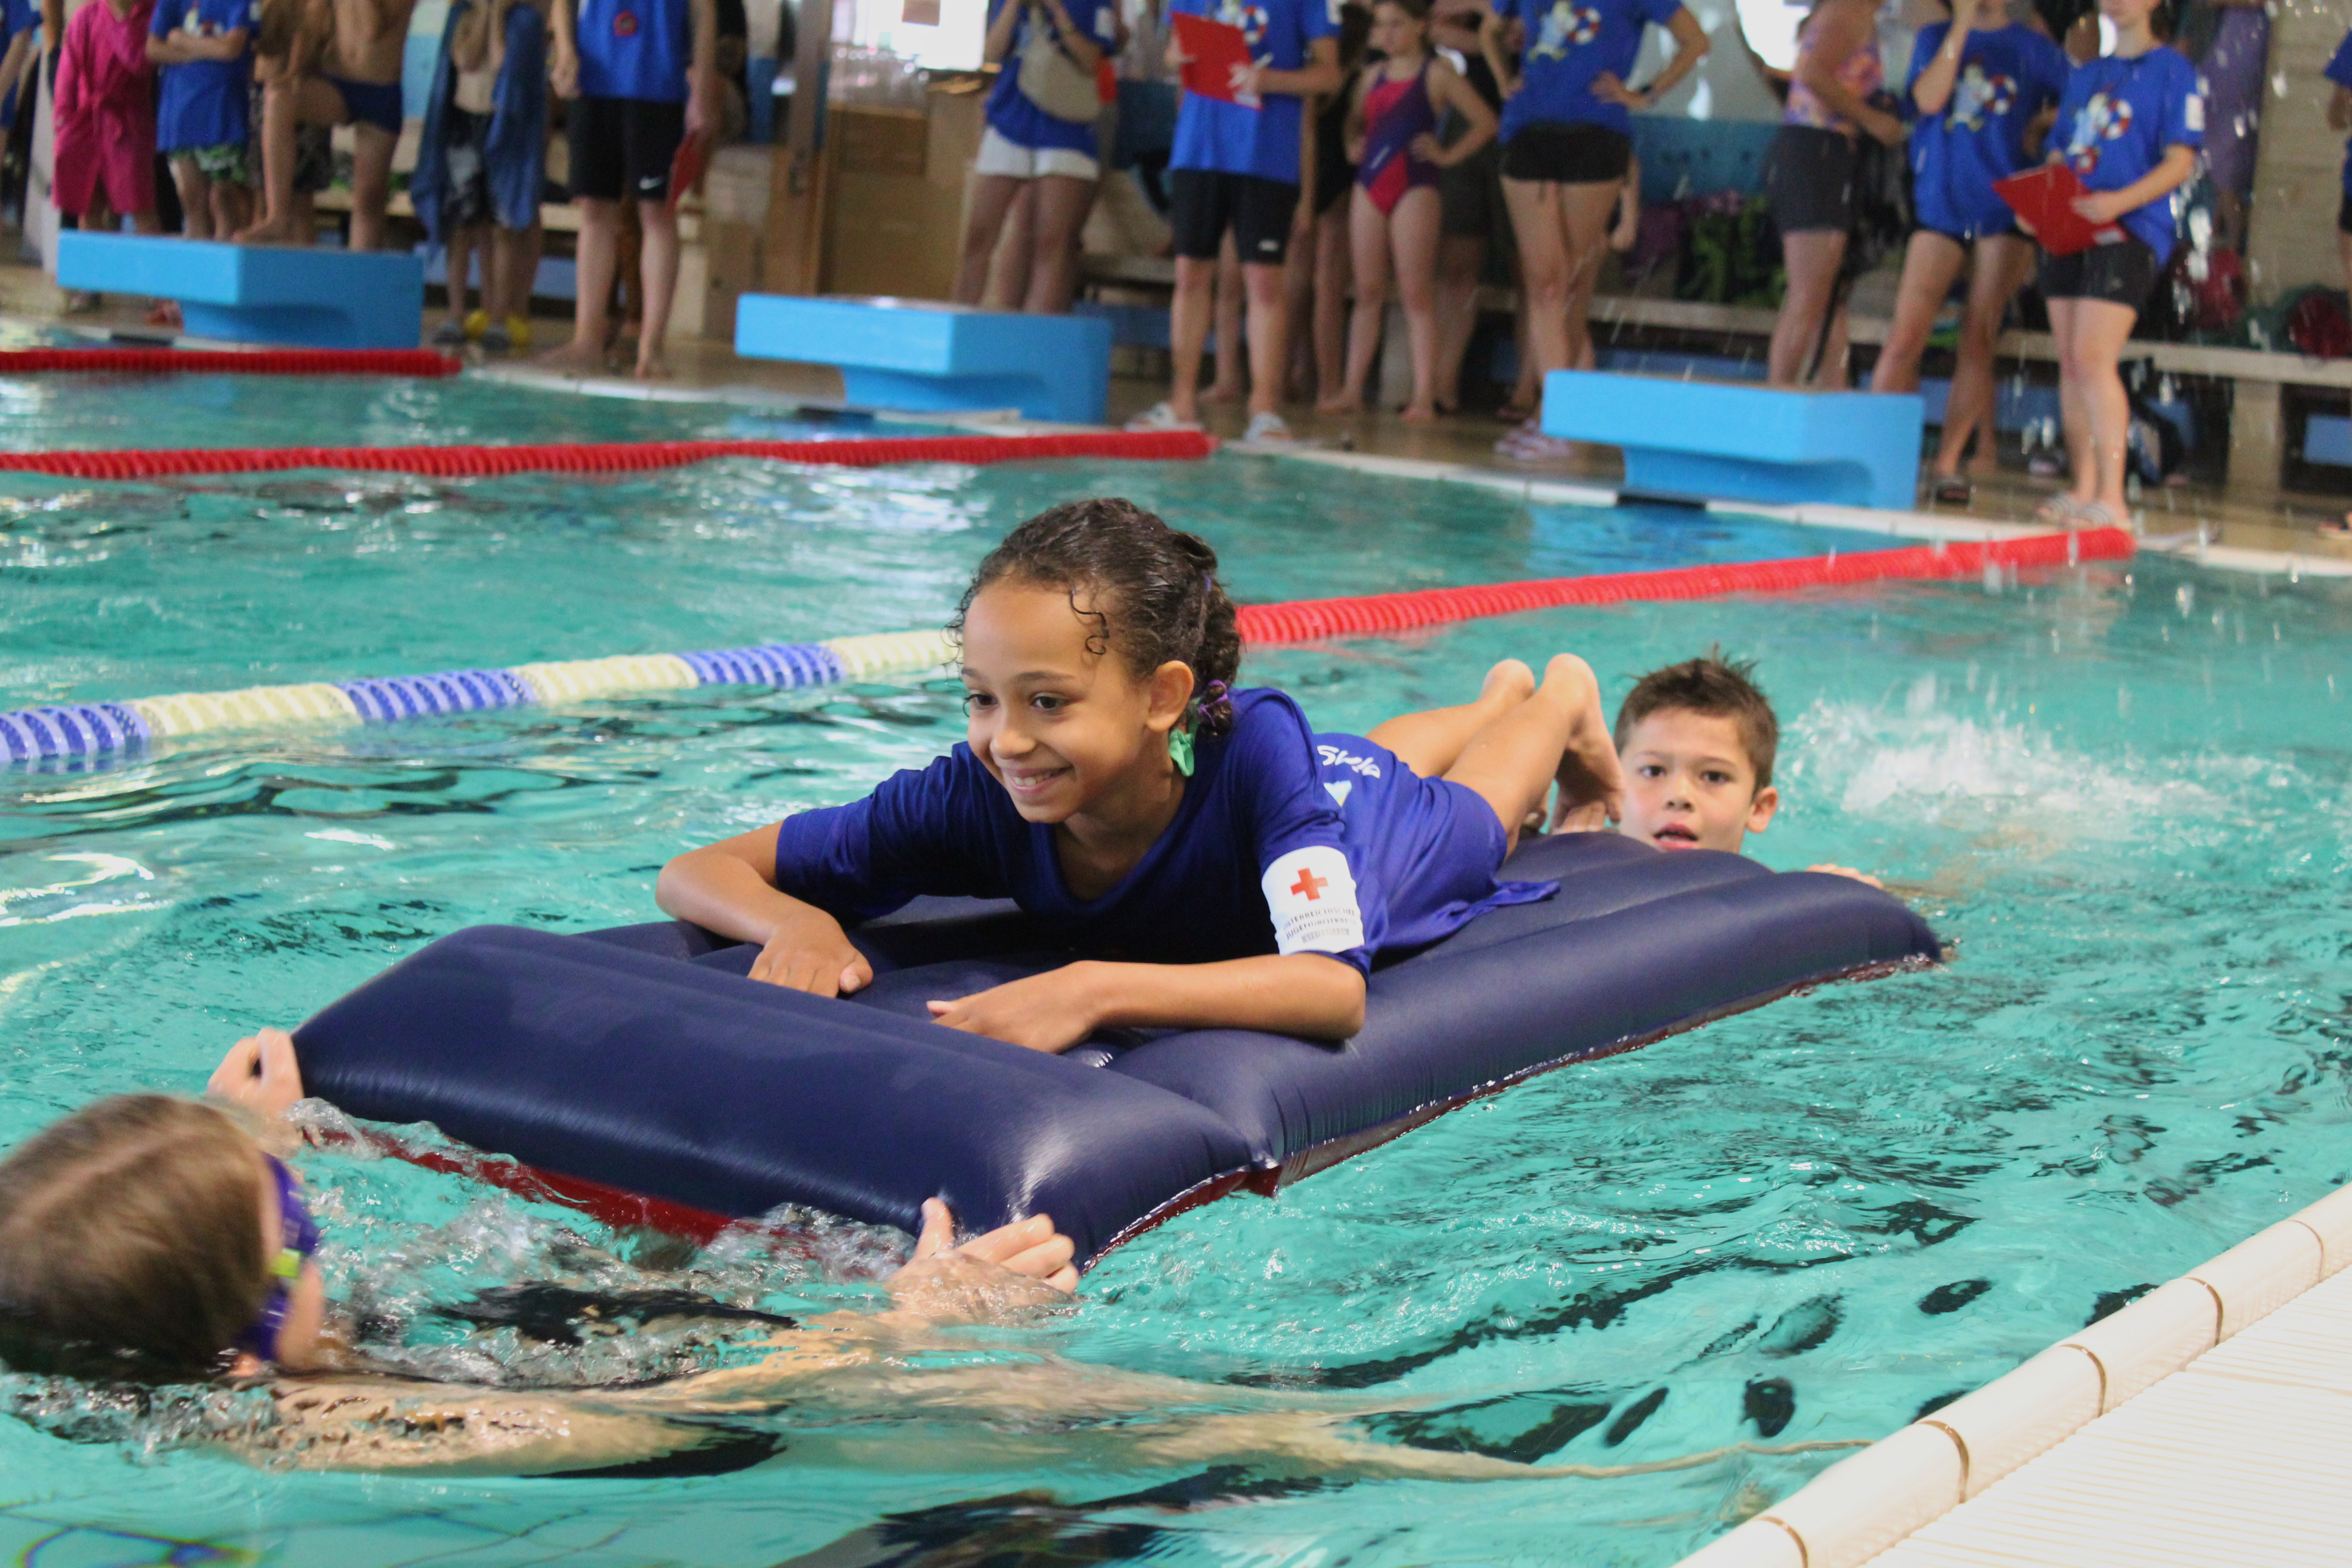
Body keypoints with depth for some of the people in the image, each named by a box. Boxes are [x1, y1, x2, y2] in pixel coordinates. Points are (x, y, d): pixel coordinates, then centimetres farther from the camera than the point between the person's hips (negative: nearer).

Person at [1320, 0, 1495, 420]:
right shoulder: (1374, 75, 14)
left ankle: (1424, 397, -8)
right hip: (1369, 185, 6)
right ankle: (1351, 389, 8)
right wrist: (1352, 146, 9)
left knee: (1416, 293, -7)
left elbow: (1485, 122, -4)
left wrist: (1448, 156, -8)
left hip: (1414, 188, -6)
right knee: (1367, 291, 7)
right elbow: (1355, 121, 29)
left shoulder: (1437, 74, -2)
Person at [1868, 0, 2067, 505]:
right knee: (1905, 336, -9)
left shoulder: (2033, 47, 9)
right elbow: (1928, 100, -6)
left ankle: (1949, 463, 2)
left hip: (2007, 206, 0)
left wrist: (2042, 125, -7)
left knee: (1978, 341, -2)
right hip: (1941, 203, 0)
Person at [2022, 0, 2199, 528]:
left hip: (2131, 232, -7)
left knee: (2093, 359, -17)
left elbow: (2180, 163, -7)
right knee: (2070, 363, 5)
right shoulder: (2084, 77, 21)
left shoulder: (2172, 70, 1)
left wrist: (2119, 201, -22)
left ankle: (2112, 497, -18)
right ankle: (2082, 488, 12)